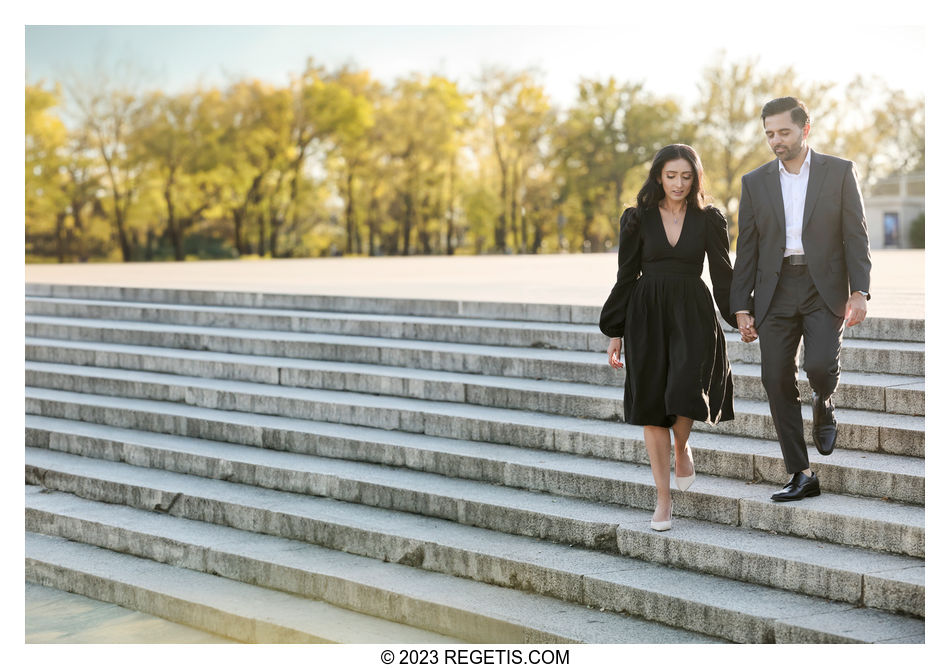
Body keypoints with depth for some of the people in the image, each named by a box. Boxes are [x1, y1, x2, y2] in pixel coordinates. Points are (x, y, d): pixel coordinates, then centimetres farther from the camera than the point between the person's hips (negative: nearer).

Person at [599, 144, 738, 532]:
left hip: (693, 314, -1)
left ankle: (682, 448, 18)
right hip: (647, 316, 1)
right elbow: (626, 278, 6)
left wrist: (740, 317, -3)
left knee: (685, 391, -19)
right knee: (651, 405, 0)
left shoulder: (708, 220, 4)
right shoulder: (638, 220, 4)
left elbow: (722, 274, 7)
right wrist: (615, 333, 4)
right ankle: (663, 499, 10)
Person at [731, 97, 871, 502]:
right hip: (775, 293, 3)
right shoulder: (755, 182, 9)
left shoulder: (839, 172, 4)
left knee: (821, 365, -21)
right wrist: (742, 307, 3)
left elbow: (855, 235, 0)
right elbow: (747, 249, 9)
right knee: (777, 381, -2)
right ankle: (802, 476, 8)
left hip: (824, 288, -3)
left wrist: (860, 292, -10)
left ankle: (823, 408, 17)